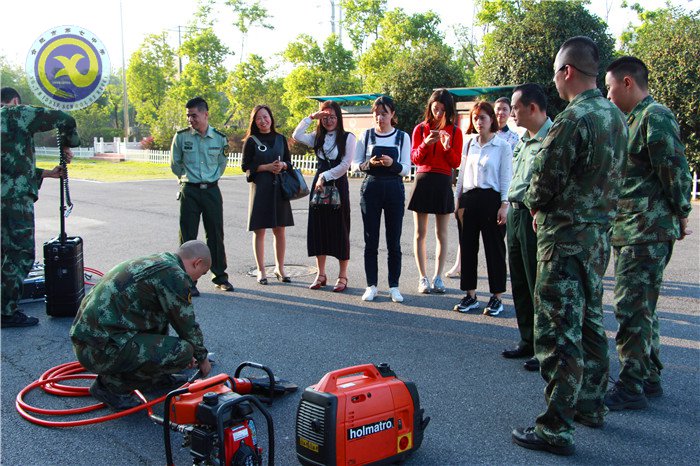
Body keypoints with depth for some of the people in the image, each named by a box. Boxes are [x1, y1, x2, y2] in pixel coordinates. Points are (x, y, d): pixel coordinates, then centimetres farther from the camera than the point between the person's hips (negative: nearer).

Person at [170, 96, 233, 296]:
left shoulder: (219, 138, 1)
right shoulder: (181, 136, -3)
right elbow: (175, 164, 9)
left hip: (212, 190, 1)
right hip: (189, 191, -1)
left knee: (216, 234, 7)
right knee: (188, 237, 0)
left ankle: (220, 277, 20)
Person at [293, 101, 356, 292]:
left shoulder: (347, 137, -1)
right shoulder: (317, 137, 12)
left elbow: (345, 164, -8)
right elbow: (296, 135, -3)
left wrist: (325, 176, -10)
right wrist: (310, 117, -5)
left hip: (338, 185, -4)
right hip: (319, 184, 4)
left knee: (340, 229, 0)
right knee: (318, 228, 5)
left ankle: (342, 276, 7)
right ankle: (321, 274, 15)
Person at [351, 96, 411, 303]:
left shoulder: (403, 137, 3)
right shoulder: (366, 135, 5)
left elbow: (406, 169, -2)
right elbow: (355, 164, 3)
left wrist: (392, 164, -22)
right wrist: (368, 164, -18)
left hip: (394, 189, 0)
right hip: (371, 187, 0)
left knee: (394, 241, 3)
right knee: (371, 241, 3)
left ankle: (394, 286, 12)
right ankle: (371, 286, 11)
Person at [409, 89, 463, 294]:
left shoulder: (455, 132, 4)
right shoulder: (420, 129, 5)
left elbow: (456, 162, 1)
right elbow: (414, 158, 0)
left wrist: (448, 147, -17)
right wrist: (426, 143, -17)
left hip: (443, 183, 0)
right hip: (423, 181, 0)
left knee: (441, 233, 4)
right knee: (420, 233, 1)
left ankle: (438, 277, 12)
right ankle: (423, 278, 8)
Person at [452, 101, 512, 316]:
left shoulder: (502, 146, -1)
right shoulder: (468, 145, 11)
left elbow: (506, 178, -4)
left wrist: (504, 205, -10)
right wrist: (458, 201, 11)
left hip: (491, 199, -5)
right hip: (469, 199, 5)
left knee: (494, 248, 1)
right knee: (467, 247, 6)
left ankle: (497, 297, 10)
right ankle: (470, 295, 16)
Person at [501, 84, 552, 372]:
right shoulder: (524, 140, 16)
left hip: (536, 217, -10)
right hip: (516, 214, 10)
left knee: (540, 286, -2)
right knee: (520, 284, 15)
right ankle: (528, 342, 28)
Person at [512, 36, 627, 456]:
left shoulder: (572, 119, -20)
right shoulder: (617, 117, 8)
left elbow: (543, 187, -17)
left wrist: (534, 204, 6)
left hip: (567, 236, -9)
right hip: (600, 232, 9)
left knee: (558, 331, -4)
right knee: (589, 323, 20)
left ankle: (556, 429, 2)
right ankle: (591, 404, 33)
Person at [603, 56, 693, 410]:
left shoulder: (656, 116, -12)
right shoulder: (633, 120, 19)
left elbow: (675, 169, -16)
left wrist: (680, 215, -9)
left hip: (648, 233, -10)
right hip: (627, 232, 10)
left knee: (632, 308, -7)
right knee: (641, 307, 15)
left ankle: (631, 387, 0)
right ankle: (650, 377, 26)